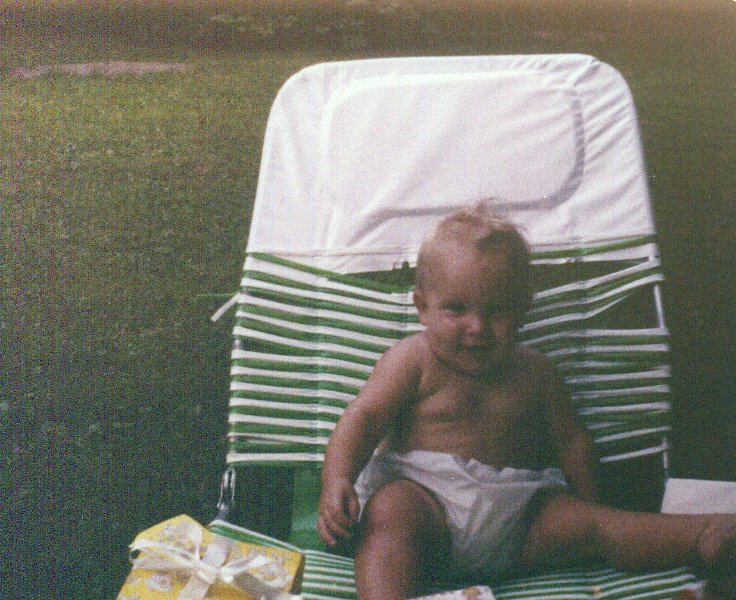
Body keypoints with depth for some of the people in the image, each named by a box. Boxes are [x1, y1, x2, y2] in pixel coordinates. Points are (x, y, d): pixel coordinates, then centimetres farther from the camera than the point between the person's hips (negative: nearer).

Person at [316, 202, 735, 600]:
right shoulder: (413, 362, 2)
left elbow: (570, 440, 21)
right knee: (390, 512, -35)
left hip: (517, 514, 3)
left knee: (599, 525, -15)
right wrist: (337, 480, -24)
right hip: (421, 494, -3)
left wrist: (588, 510, 19)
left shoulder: (534, 371, 13)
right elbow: (365, 416, -7)